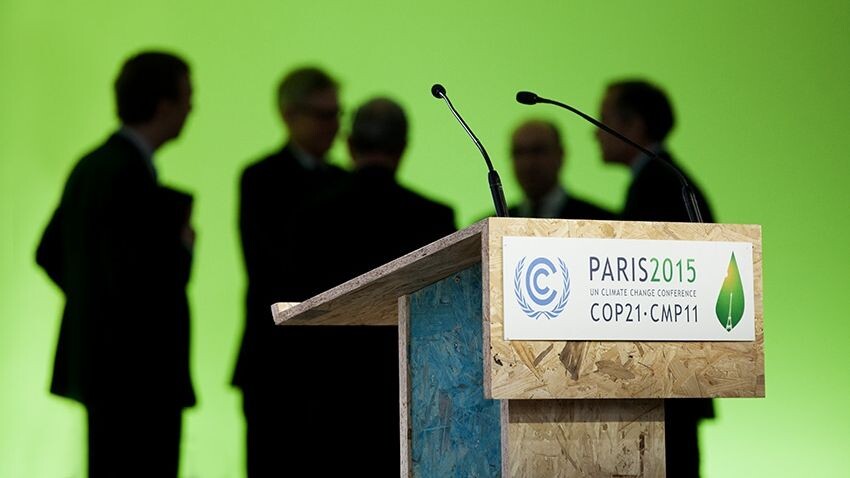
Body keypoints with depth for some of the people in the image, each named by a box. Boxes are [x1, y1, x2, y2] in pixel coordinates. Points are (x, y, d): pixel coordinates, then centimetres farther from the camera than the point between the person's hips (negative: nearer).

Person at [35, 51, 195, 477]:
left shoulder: (92, 165, 10)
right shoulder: (130, 175, -20)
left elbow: (48, 254, 19)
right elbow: (137, 285, -25)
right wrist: (182, 248, -8)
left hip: (96, 358, 10)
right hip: (137, 372, -10)